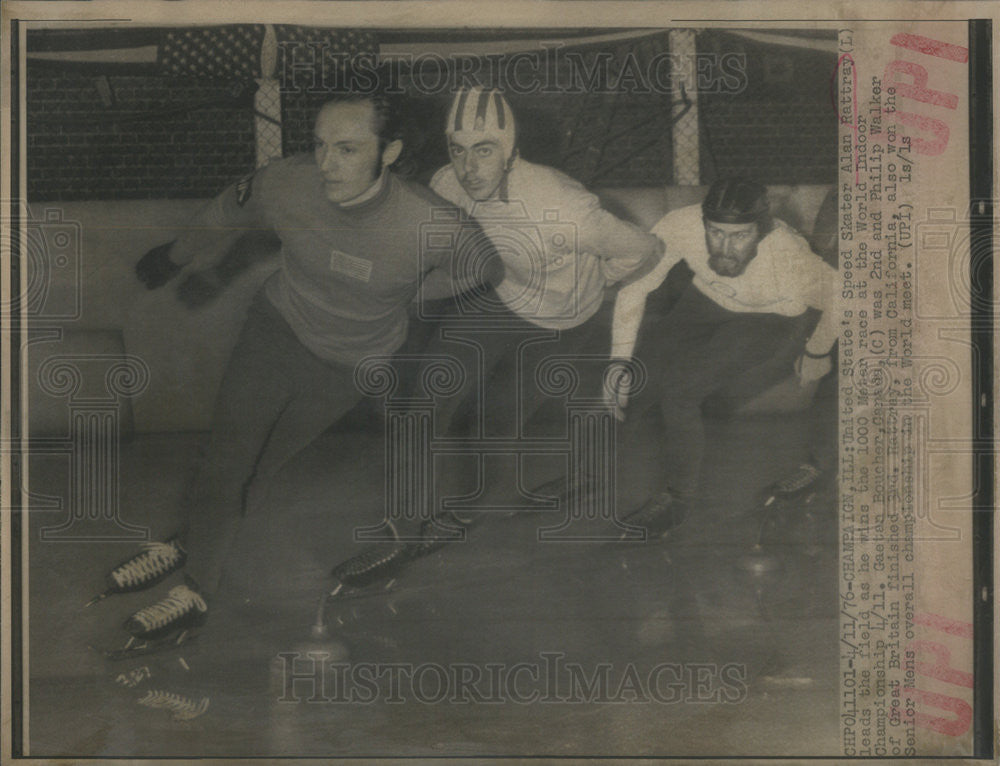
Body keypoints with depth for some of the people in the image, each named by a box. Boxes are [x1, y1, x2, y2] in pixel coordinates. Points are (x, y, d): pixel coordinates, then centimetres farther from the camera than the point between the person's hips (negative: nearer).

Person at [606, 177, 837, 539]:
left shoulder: (791, 261, -39)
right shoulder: (681, 226, -35)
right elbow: (634, 286, -20)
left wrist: (817, 353, -1)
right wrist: (620, 362, -23)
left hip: (765, 318, -4)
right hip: (706, 298, 4)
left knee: (677, 389, -21)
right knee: (642, 369, -14)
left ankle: (674, 497, -3)